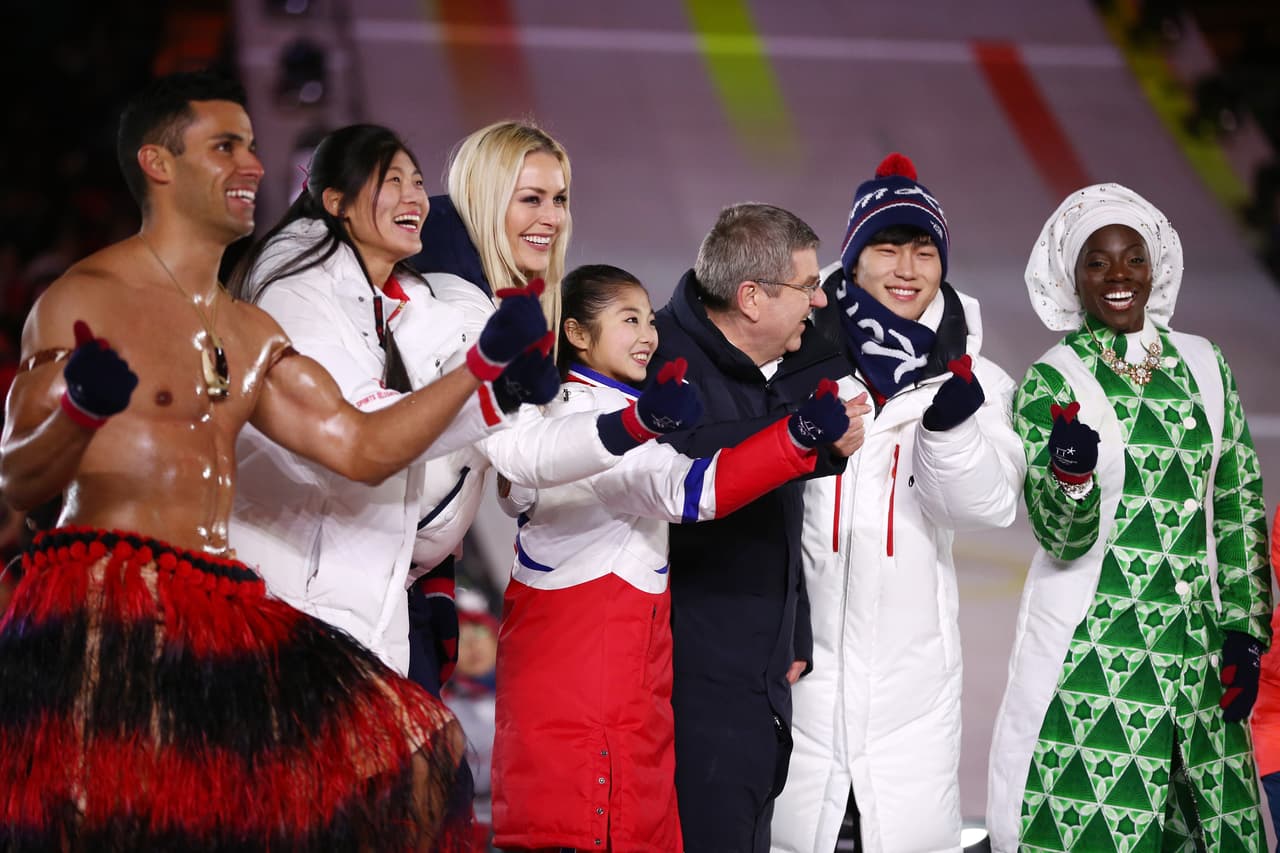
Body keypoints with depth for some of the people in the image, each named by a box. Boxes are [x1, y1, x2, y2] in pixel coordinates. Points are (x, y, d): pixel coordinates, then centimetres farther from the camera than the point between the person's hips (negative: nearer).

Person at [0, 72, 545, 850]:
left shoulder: (253, 337, 22)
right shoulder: (86, 301, -1)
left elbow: (361, 449, 18)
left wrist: (485, 361, 12)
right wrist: (80, 413, -28)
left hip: (220, 608, 7)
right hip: (103, 606, -7)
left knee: (394, 746, -3)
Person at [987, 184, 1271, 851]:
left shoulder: (1202, 366, 9)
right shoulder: (1050, 384, -2)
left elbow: (1240, 507, 13)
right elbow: (1063, 538, -8)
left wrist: (1245, 633, 7)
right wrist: (1071, 469, -29)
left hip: (1198, 657, 4)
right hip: (1089, 659, -4)